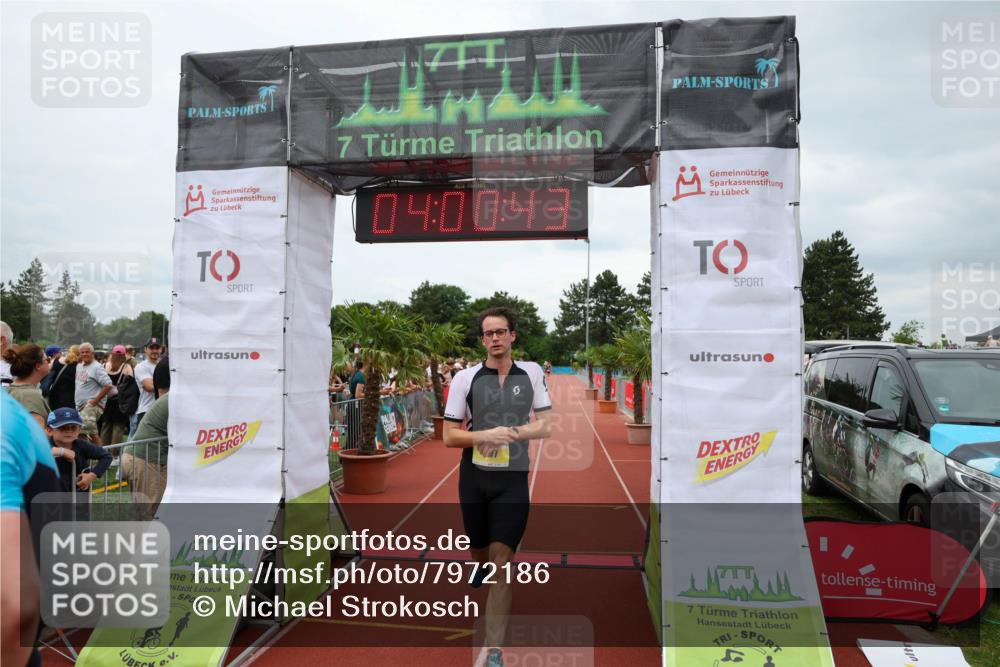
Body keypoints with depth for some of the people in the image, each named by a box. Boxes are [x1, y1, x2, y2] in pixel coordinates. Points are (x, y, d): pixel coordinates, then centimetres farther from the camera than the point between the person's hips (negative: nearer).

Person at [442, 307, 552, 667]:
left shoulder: (531, 372, -1)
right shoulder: (465, 377, -4)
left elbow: (545, 426, 2)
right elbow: (449, 435, -3)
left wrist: (510, 433, -15)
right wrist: (485, 436, -21)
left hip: (513, 480, -1)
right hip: (474, 477, 1)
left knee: (501, 563, -4)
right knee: (479, 552, 18)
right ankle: (482, 569, 55)